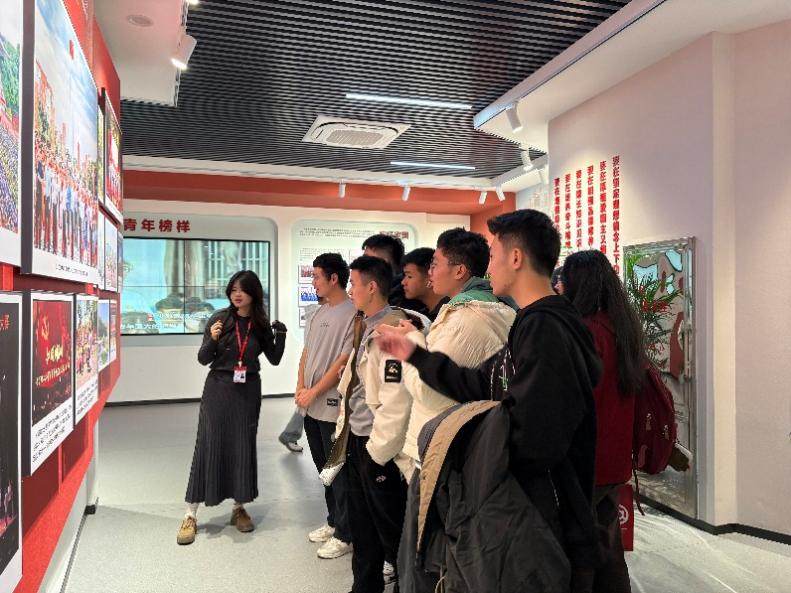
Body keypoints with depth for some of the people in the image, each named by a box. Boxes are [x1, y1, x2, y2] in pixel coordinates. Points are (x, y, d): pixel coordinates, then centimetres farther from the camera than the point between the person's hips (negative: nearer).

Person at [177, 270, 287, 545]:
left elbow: (274, 359, 6)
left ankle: (239, 508, 25)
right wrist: (212, 340, -23)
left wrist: (281, 335, -10)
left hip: (248, 391, 2)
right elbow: (203, 359, -4)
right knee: (208, 446, 0)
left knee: (243, 447, 9)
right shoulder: (219, 318, -6)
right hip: (218, 388, -2)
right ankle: (191, 515, 11)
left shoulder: (261, 324, 1)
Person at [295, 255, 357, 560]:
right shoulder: (320, 312, 11)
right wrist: (300, 389, 3)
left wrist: (314, 392, -12)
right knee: (324, 468, 18)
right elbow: (306, 352, 14)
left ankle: (345, 535, 17)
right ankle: (333, 522, 34)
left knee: (339, 472, 3)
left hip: (334, 407, -8)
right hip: (312, 407, 8)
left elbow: (343, 361, -17)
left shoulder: (352, 314, -14)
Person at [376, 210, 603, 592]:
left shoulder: (545, 329, -25)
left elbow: (533, 440, -31)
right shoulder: (532, 324, 8)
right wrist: (415, 355, 13)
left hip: (546, 525, -10)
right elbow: (480, 386, 11)